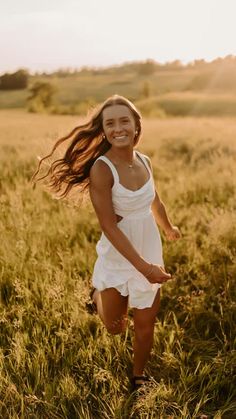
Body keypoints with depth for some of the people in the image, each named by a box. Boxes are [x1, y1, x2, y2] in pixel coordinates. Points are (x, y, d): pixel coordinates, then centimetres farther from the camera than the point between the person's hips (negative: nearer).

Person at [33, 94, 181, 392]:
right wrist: (142, 266, -28)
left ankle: (138, 375, 41)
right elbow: (108, 226, -24)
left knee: (146, 325, 13)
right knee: (115, 328, 16)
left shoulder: (144, 162, -5)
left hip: (150, 254, 4)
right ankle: (98, 294, 49)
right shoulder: (101, 168, -22)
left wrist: (169, 229, 32)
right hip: (117, 259, -4)